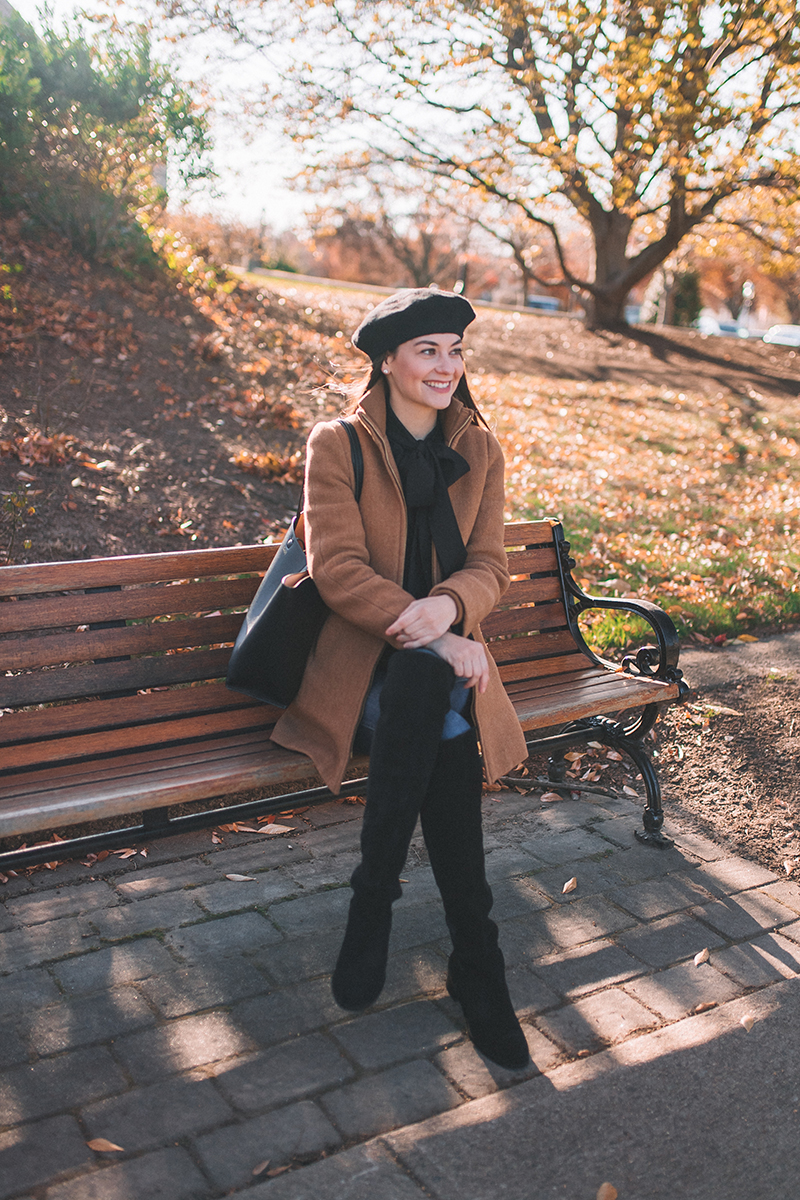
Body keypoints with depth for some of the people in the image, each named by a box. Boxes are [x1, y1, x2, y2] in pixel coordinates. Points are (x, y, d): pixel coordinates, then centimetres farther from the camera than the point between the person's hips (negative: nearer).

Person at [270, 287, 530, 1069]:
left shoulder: (479, 450, 10)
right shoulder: (337, 445, -2)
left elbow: (489, 565, 4)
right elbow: (337, 567, -13)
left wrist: (451, 607, -21)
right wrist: (429, 633, -24)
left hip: (441, 659, 3)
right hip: (359, 662, -3)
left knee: (443, 719, -34)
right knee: (444, 734, -34)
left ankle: (373, 899, -15)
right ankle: (476, 961, -19)